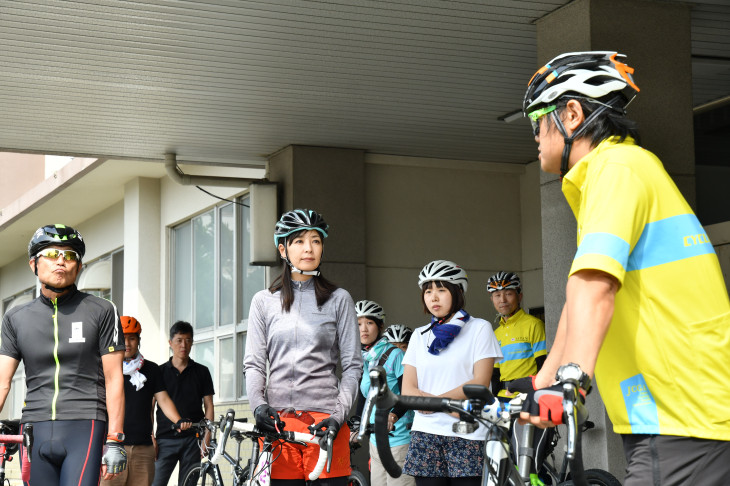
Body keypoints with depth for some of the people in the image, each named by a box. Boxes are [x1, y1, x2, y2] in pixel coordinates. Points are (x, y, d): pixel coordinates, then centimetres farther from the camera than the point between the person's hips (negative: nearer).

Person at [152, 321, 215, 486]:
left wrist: (207, 437, -2)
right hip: (165, 439, -1)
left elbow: (208, 406, 9)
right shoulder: (159, 372, 8)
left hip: (192, 439, 1)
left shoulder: (201, 372, 10)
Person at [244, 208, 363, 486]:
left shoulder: (339, 300, 8)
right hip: (278, 419, 1)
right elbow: (254, 364, 9)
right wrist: (259, 406, -9)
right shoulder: (264, 302, 12)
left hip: (324, 421, -1)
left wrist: (339, 415, -8)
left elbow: (352, 365, 5)